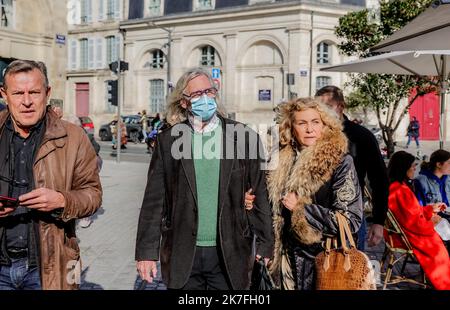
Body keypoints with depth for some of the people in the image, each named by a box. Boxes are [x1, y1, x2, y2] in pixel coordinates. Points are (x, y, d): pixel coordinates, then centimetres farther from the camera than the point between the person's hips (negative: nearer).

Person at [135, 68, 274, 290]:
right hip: (183, 253, 1)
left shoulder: (243, 137, -1)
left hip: (229, 253, 0)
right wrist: (147, 251, -2)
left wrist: (265, 244, 0)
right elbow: (154, 200, 1)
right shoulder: (168, 140, 1)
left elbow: (259, 196, 1)